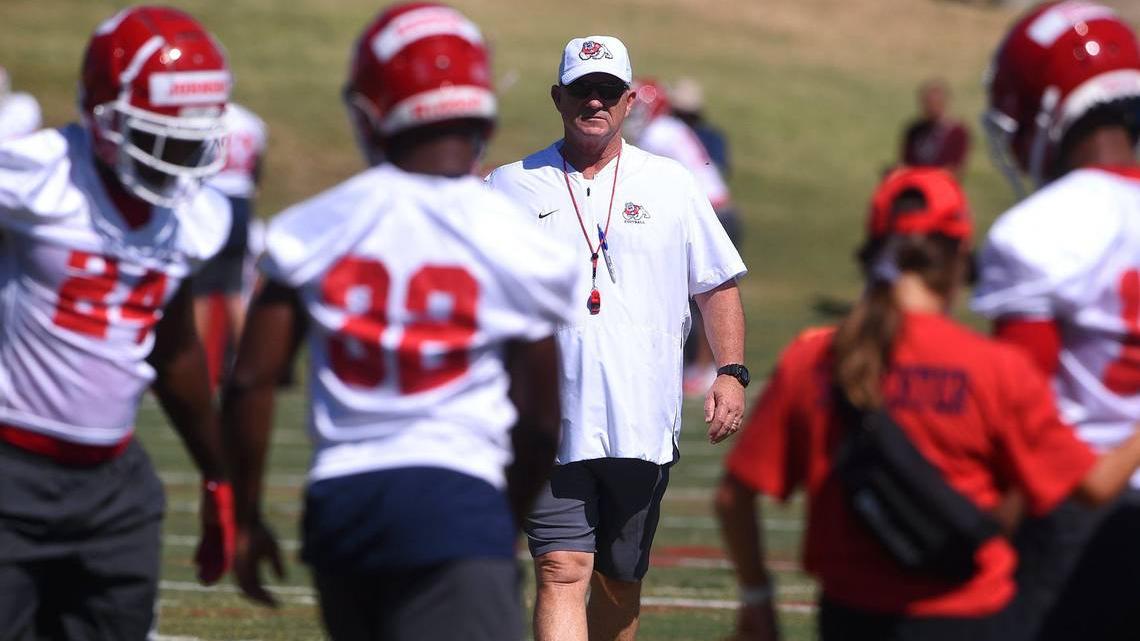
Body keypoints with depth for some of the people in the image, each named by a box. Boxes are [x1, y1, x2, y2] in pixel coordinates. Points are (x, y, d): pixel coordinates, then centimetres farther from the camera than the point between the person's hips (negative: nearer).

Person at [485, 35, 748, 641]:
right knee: (562, 573, -14)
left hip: (643, 428, 2)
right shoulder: (511, 188, 5)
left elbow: (717, 285, 13)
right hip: (549, 426, -2)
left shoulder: (671, 185, 8)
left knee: (620, 582, 11)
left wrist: (730, 372, 0)